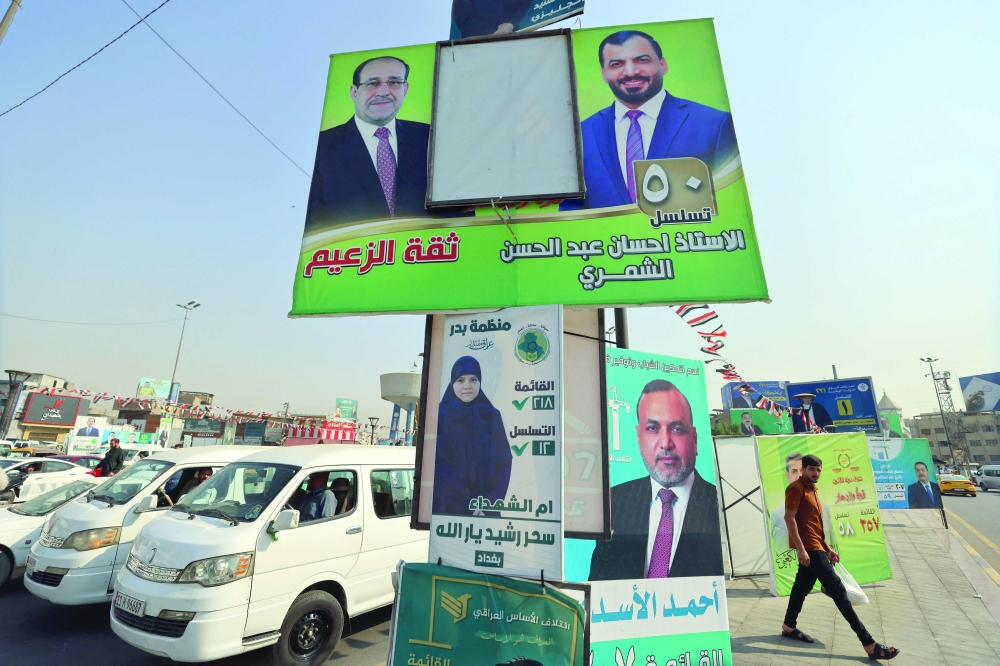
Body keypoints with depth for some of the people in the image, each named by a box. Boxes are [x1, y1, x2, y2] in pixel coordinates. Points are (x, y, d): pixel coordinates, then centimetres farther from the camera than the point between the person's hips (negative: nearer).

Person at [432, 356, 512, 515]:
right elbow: (438, 463, -10)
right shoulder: (440, 416, -6)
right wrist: (469, 504, -16)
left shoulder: (492, 416, 0)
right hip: (449, 504, -1)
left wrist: (492, 501, -13)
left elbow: (504, 461, -1)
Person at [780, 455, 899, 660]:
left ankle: (789, 627, 27)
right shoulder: (796, 488, -13)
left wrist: (827, 548, 16)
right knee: (837, 589, -8)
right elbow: (789, 518, -20)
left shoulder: (812, 489, 17)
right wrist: (800, 548, -24)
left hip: (814, 547, 9)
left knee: (802, 587, 15)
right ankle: (869, 644, -4)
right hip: (808, 547, -9)